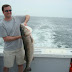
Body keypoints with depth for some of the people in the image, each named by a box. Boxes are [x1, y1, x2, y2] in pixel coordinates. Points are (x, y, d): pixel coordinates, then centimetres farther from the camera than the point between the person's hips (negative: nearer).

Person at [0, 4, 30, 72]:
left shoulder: (17, 18, 0)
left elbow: (28, 16, 14)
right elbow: (6, 39, -16)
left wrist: (25, 22, -6)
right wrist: (19, 37, -18)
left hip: (20, 48, 4)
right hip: (9, 50, -4)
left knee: (20, 64, 17)